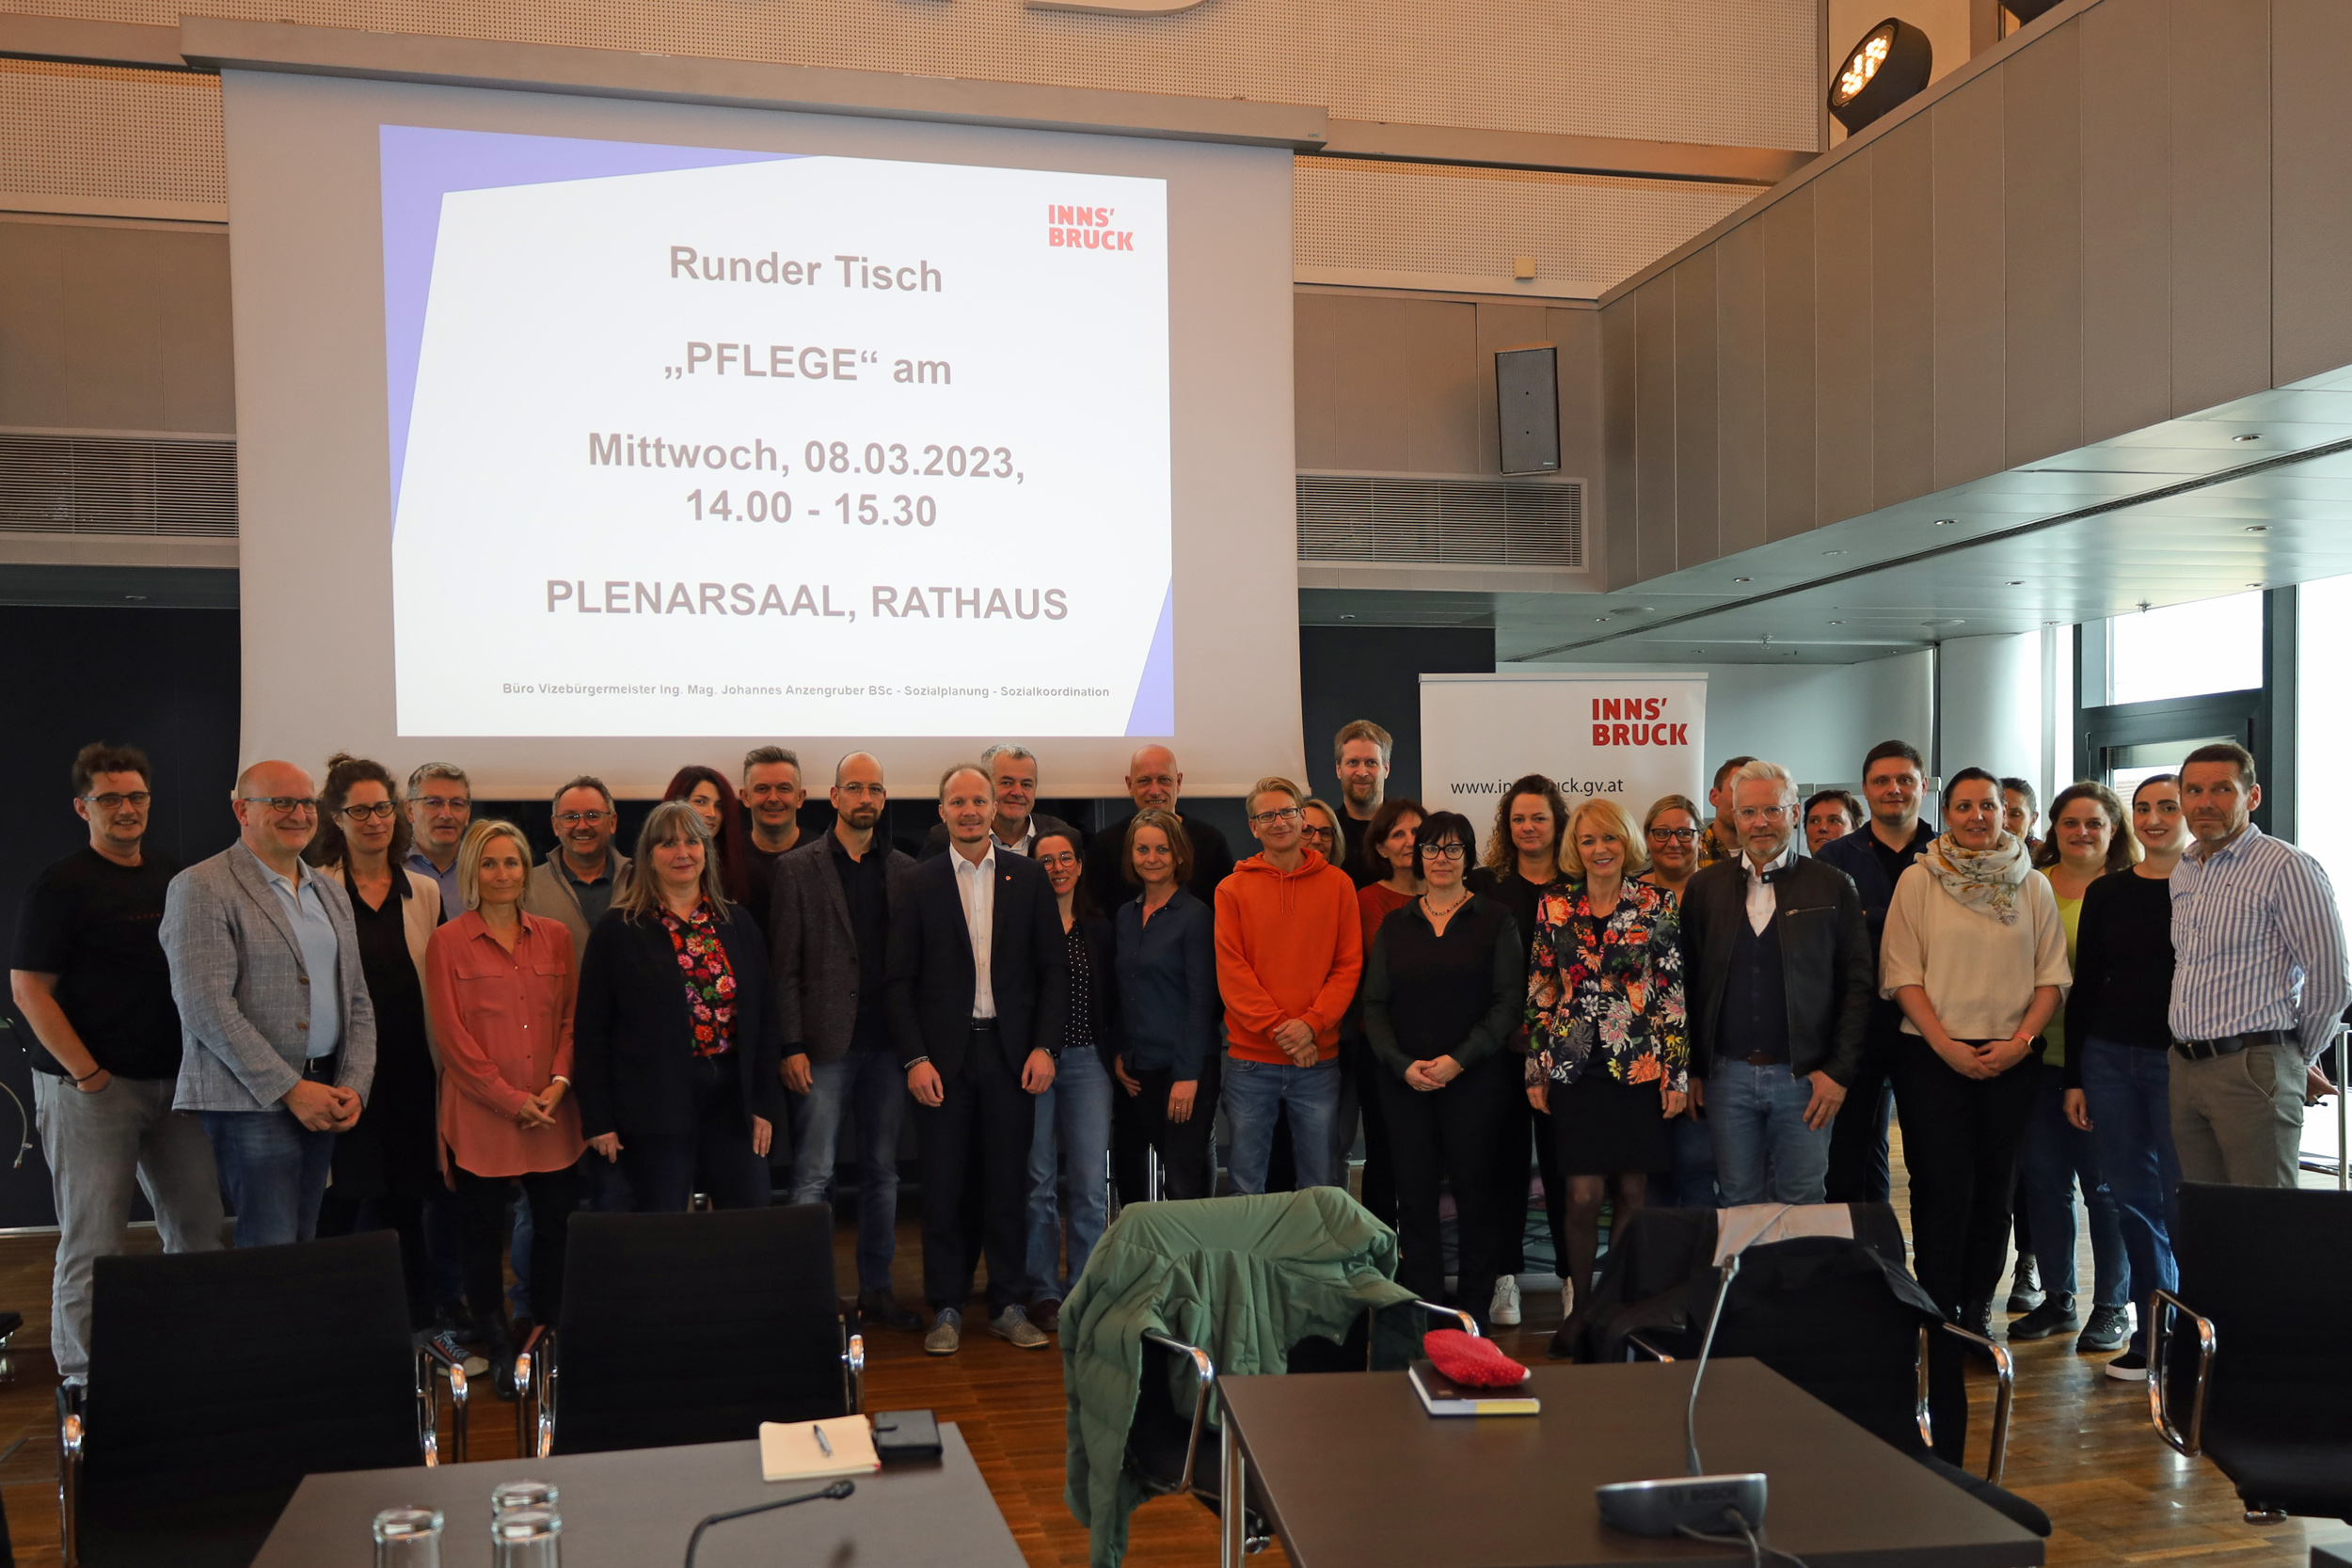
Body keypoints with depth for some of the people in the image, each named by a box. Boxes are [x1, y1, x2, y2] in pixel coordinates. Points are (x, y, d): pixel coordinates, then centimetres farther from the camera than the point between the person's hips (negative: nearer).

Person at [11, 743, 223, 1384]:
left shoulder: (175, 878, 12)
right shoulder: (60, 885, -6)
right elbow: (29, 988, -9)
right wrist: (88, 1074, -13)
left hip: (173, 1083, 6)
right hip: (91, 1086, -6)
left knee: (199, 1225, 9)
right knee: (92, 1240, -2)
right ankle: (83, 1379, 10)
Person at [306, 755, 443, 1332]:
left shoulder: (425, 893, 12)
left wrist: (445, 1065, 9)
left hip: (411, 1074, 4)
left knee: (407, 1210, 10)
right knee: (336, 1210, 0)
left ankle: (415, 1333, 19)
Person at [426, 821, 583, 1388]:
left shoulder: (554, 936, 10)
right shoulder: (448, 942, -1)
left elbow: (571, 1016, 9)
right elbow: (451, 1033, -6)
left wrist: (559, 1081, -7)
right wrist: (511, 1098, -11)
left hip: (553, 1114, 3)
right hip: (480, 1115, -3)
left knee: (558, 1223, 4)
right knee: (485, 1230, 7)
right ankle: (499, 1349, 20)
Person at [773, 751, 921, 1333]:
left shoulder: (905, 870, 9)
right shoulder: (798, 868, 0)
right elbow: (784, 967, -3)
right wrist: (791, 1047, -9)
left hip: (888, 1043, 3)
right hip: (826, 1044, -3)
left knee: (883, 1172, 11)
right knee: (813, 1175, -1)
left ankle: (876, 1289, 21)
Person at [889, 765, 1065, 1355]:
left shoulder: (1029, 877, 5)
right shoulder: (919, 884, 3)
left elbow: (1053, 968, 4)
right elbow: (901, 981, 1)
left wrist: (1044, 1046, -4)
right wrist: (915, 1058, -8)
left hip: (1011, 1052, 1)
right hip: (943, 1055, 0)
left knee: (1008, 1183, 7)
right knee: (943, 1184, 5)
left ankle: (1007, 1304, 19)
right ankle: (947, 1310, 16)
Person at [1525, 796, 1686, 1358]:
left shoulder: (1656, 904, 1)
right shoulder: (1554, 905, 5)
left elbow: (1674, 991, 1)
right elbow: (1539, 990, 7)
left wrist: (1678, 1072, -3)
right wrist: (1536, 1070, 5)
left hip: (1641, 1066, 0)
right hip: (1575, 1066, 1)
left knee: (1633, 1190, 5)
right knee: (1583, 1194, -2)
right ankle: (1579, 1306, 14)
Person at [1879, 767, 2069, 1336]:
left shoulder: (2032, 885, 8)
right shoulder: (1918, 880, 1)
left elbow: (2053, 975, 6)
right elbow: (1901, 974, -3)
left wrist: (2020, 1041, -7)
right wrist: (1946, 1044, -11)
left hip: (2012, 1060, 3)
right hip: (1933, 1056, -2)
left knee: (1995, 1187, 7)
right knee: (1944, 1187, -3)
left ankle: (1977, 1310, 20)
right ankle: (1939, 1315, 7)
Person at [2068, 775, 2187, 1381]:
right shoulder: (2106, 892, 9)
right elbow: (2084, 987, 10)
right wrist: (2074, 1078, 8)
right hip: (2110, 1059, 4)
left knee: (2182, 1201, -2)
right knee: (2133, 1200, 7)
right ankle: (2153, 1336, 18)